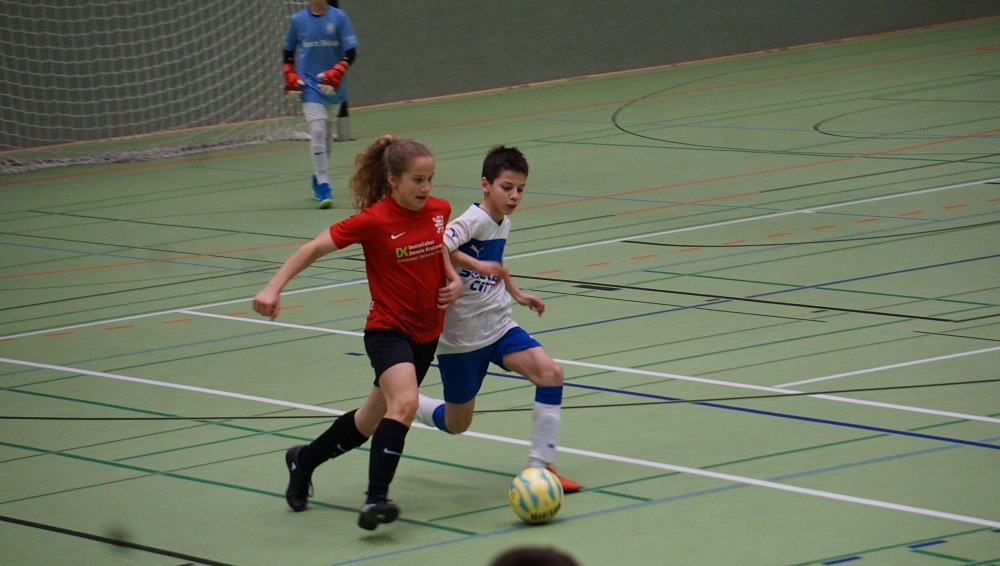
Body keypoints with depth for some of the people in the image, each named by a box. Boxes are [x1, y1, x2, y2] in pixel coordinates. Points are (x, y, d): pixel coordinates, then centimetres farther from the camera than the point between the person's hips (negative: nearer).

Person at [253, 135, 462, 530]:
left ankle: (304, 460, 41)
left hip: (427, 333, 6)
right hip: (388, 330, -6)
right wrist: (273, 287, -22)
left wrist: (453, 279, 1)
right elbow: (315, 248, -14)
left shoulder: (439, 210, -2)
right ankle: (375, 499, -33)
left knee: (371, 422, 17)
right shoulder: (374, 220, -19)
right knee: (405, 401, -31)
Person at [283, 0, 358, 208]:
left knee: (327, 134, 11)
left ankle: (319, 177, 32)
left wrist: (335, 73, -19)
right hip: (309, 85, -1)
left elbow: (351, 52, -5)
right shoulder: (298, 20, 1)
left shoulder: (339, 17, -3)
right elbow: (288, 53, 14)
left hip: (333, 87, 1)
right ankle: (323, 187, -14)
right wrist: (290, 77, 0)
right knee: (317, 131, -15)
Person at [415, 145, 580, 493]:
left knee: (550, 372, -17)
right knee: (456, 424, 6)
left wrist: (517, 293, 27)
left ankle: (540, 466, -10)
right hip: (461, 335, -7)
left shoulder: (503, 222, 7)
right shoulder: (474, 220, -19)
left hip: (499, 327, 7)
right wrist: (475, 265, -45)